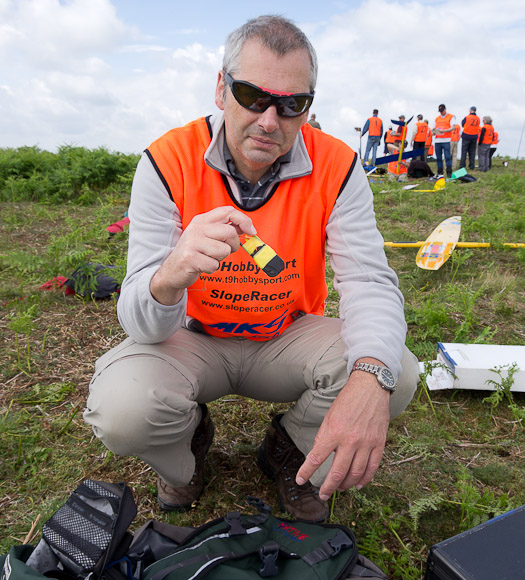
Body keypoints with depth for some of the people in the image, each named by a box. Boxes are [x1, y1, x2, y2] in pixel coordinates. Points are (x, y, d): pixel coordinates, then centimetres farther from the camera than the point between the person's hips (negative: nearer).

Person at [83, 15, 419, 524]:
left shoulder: (336, 167, -13)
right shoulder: (167, 163, -18)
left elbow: (369, 281, -18)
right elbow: (143, 324, -21)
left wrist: (371, 375, -41)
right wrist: (170, 279, -48)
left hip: (289, 338, 2)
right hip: (192, 338, -1)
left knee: (397, 375, -22)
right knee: (119, 408, -29)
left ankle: (288, 452, 11)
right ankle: (188, 447, 12)